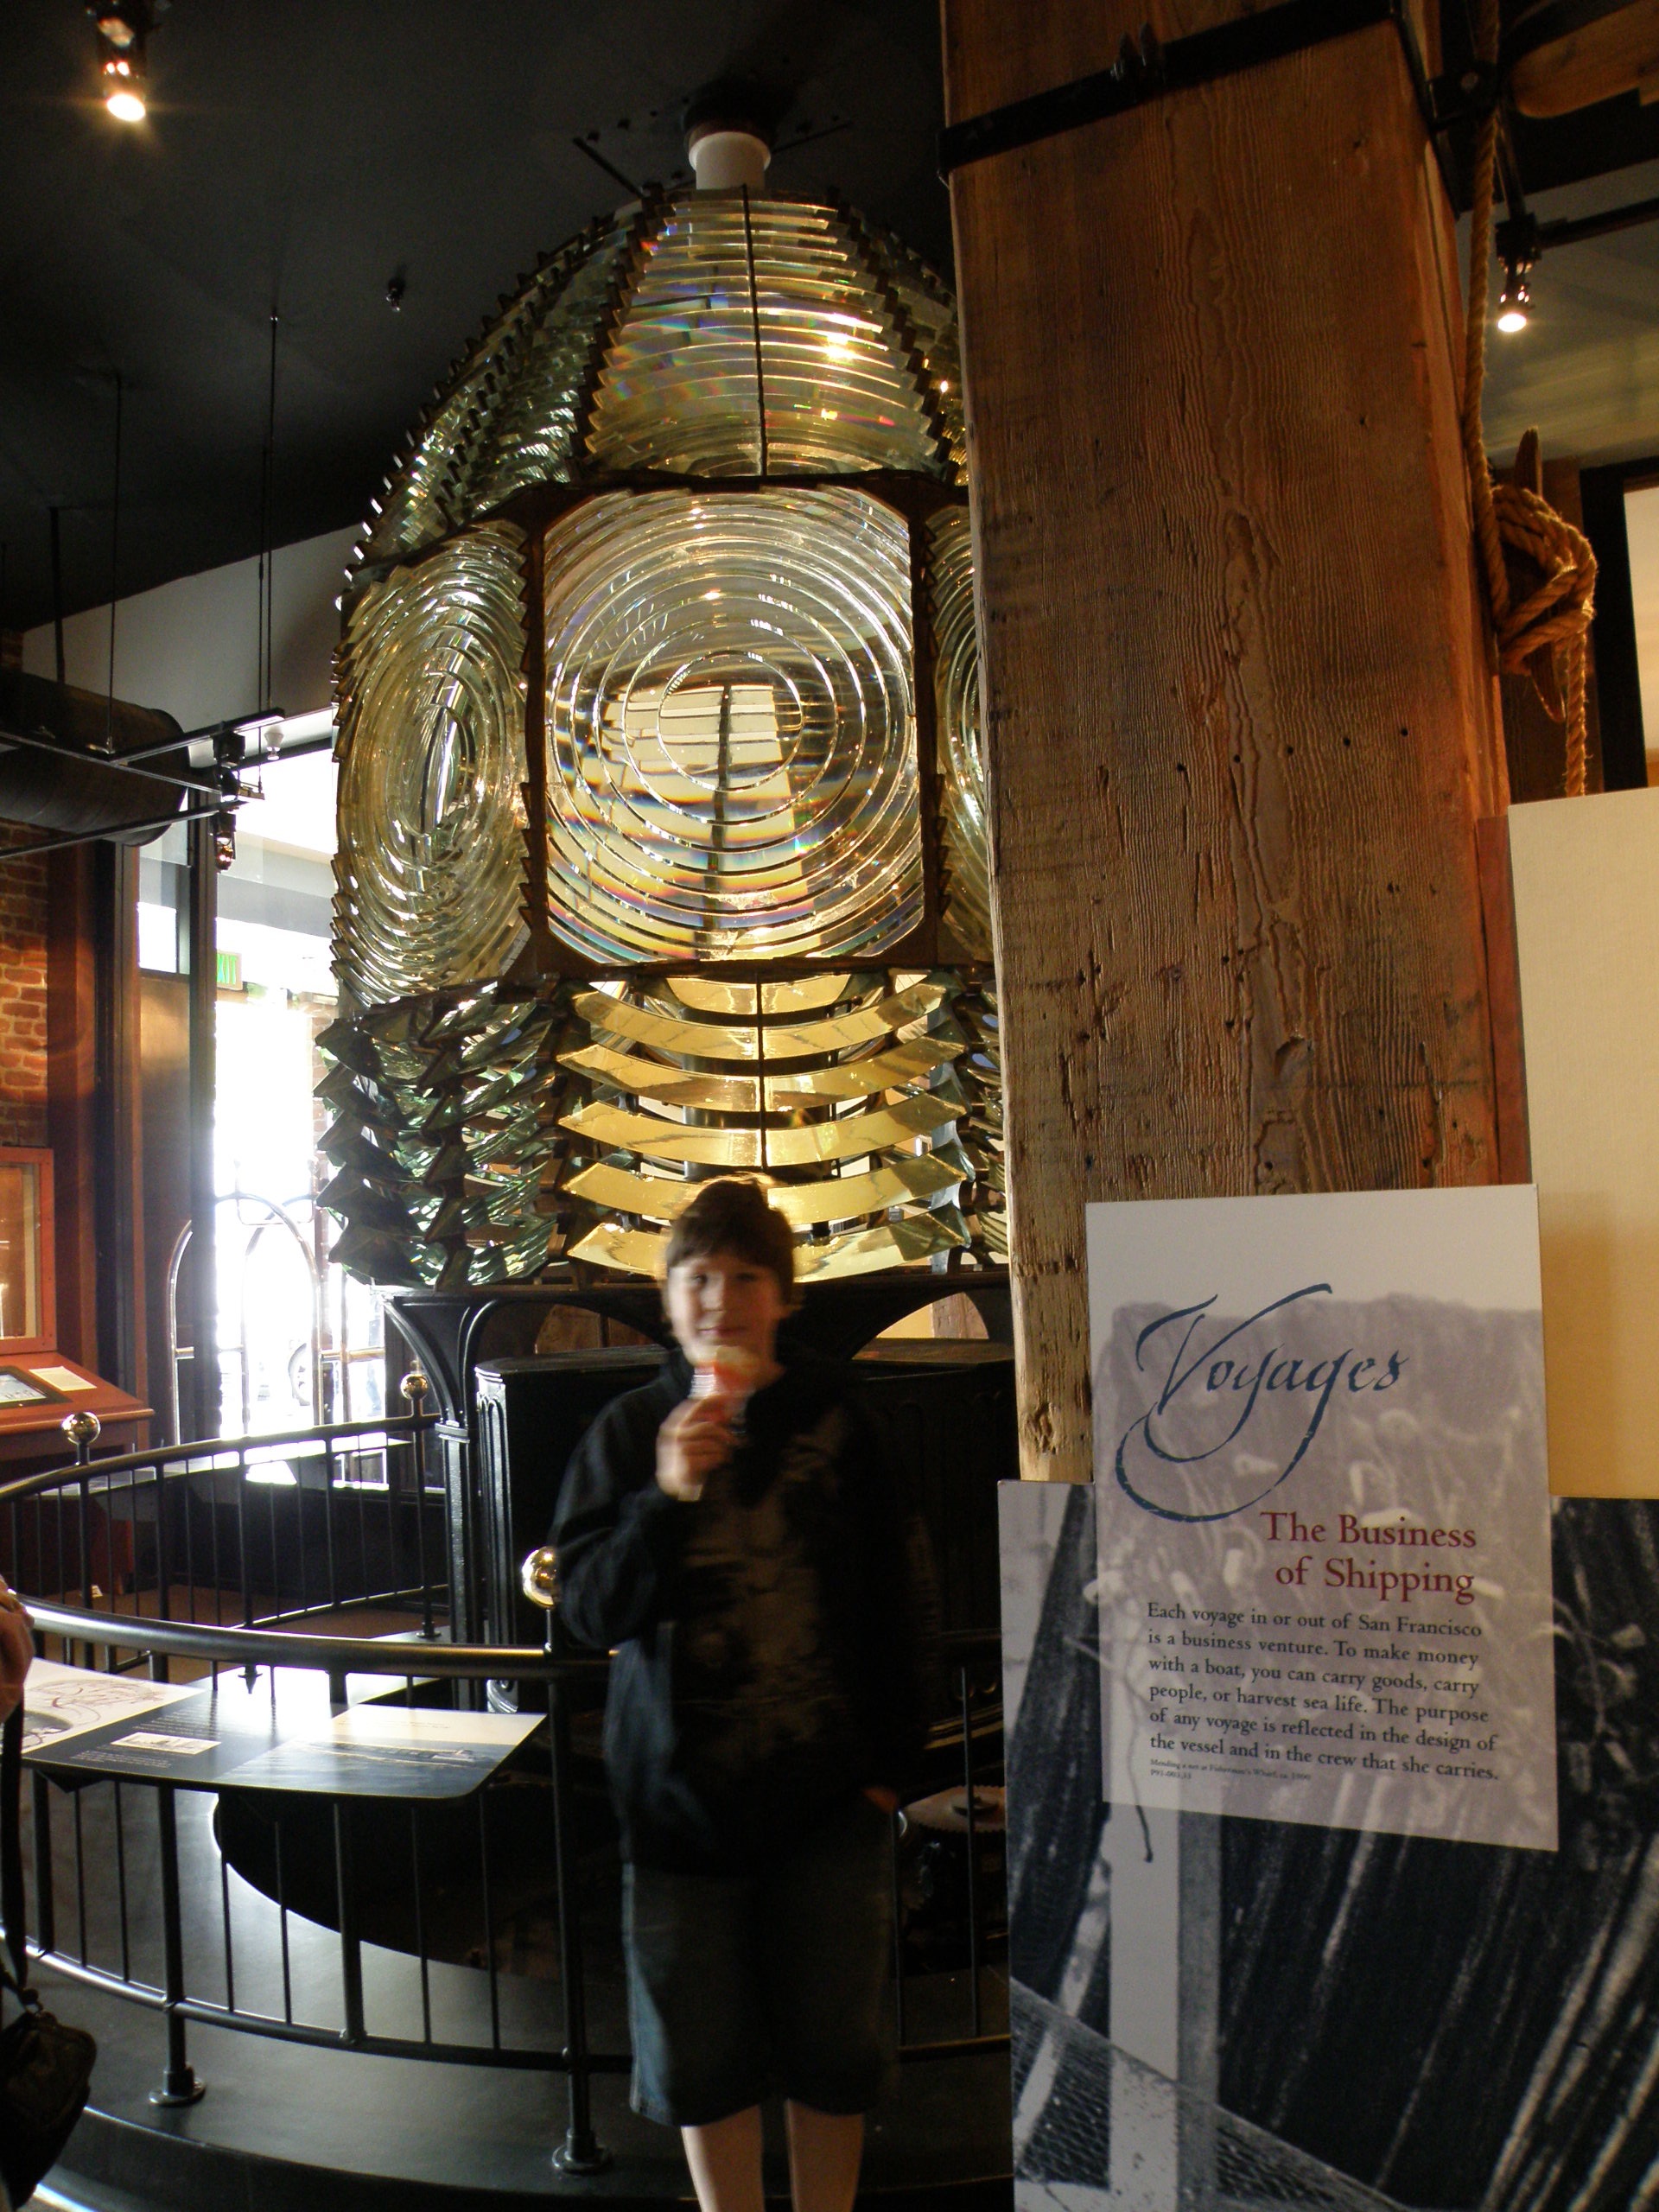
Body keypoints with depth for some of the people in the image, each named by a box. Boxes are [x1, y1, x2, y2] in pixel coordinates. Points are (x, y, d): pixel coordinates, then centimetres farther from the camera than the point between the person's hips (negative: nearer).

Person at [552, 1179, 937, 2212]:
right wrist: (665, 1498, -22)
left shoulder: (837, 1419, -4)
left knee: (833, 2042, 12)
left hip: (827, 1783, 0)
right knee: (702, 2049, 12)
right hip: (681, 1782, 1)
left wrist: (890, 1758, 0)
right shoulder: (630, 1431, -2)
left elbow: (897, 1601, 2)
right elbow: (590, 1608, -7)